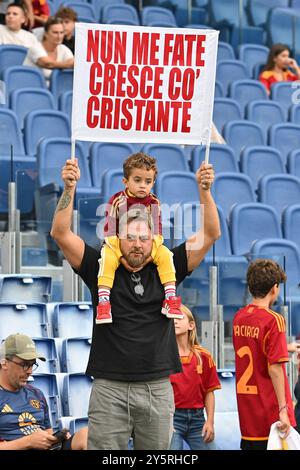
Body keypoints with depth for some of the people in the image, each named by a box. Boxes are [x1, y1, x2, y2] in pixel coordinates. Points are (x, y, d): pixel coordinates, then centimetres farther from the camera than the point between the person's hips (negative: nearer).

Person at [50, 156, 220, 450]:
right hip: (109, 389, -2)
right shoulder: (101, 270, 5)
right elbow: (61, 234, -2)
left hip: (158, 389, 2)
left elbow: (210, 234, 5)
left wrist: (205, 190, -6)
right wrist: (69, 188, -11)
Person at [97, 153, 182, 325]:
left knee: (165, 255, -22)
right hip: (119, 244, -3)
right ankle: (103, 303, -35)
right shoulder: (117, 201, -11)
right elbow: (110, 230, -10)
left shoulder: (154, 203, -1)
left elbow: (157, 230, 2)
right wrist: (120, 252, -20)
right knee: (107, 259, -32)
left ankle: (170, 298, -20)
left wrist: (152, 248, -15)